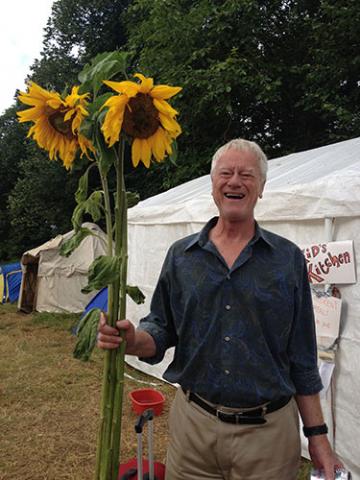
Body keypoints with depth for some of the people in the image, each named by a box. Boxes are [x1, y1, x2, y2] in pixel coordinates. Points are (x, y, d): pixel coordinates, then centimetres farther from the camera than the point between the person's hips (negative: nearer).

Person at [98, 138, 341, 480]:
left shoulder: (288, 259, -5)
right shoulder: (181, 255, 0)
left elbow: (302, 358, -1)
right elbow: (162, 331, 3)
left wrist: (317, 434, 1)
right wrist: (133, 340, -18)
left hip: (268, 431, -1)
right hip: (192, 423, 2)